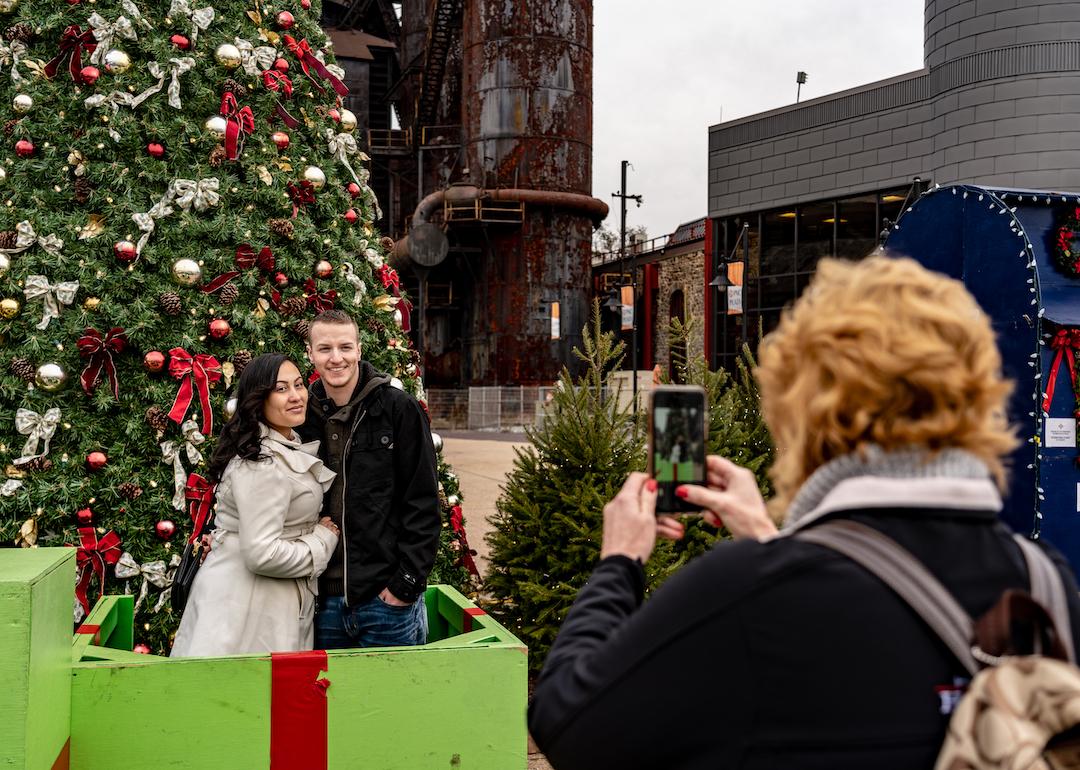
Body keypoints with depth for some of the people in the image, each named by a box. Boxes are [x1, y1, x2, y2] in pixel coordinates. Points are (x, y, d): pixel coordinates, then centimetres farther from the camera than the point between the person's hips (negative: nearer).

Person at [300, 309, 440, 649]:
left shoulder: (399, 408, -6)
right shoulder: (301, 416, 7)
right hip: (324, 599, 4)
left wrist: (407, 582, -12)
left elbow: (423, 503, -8)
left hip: (387, 596, -4)